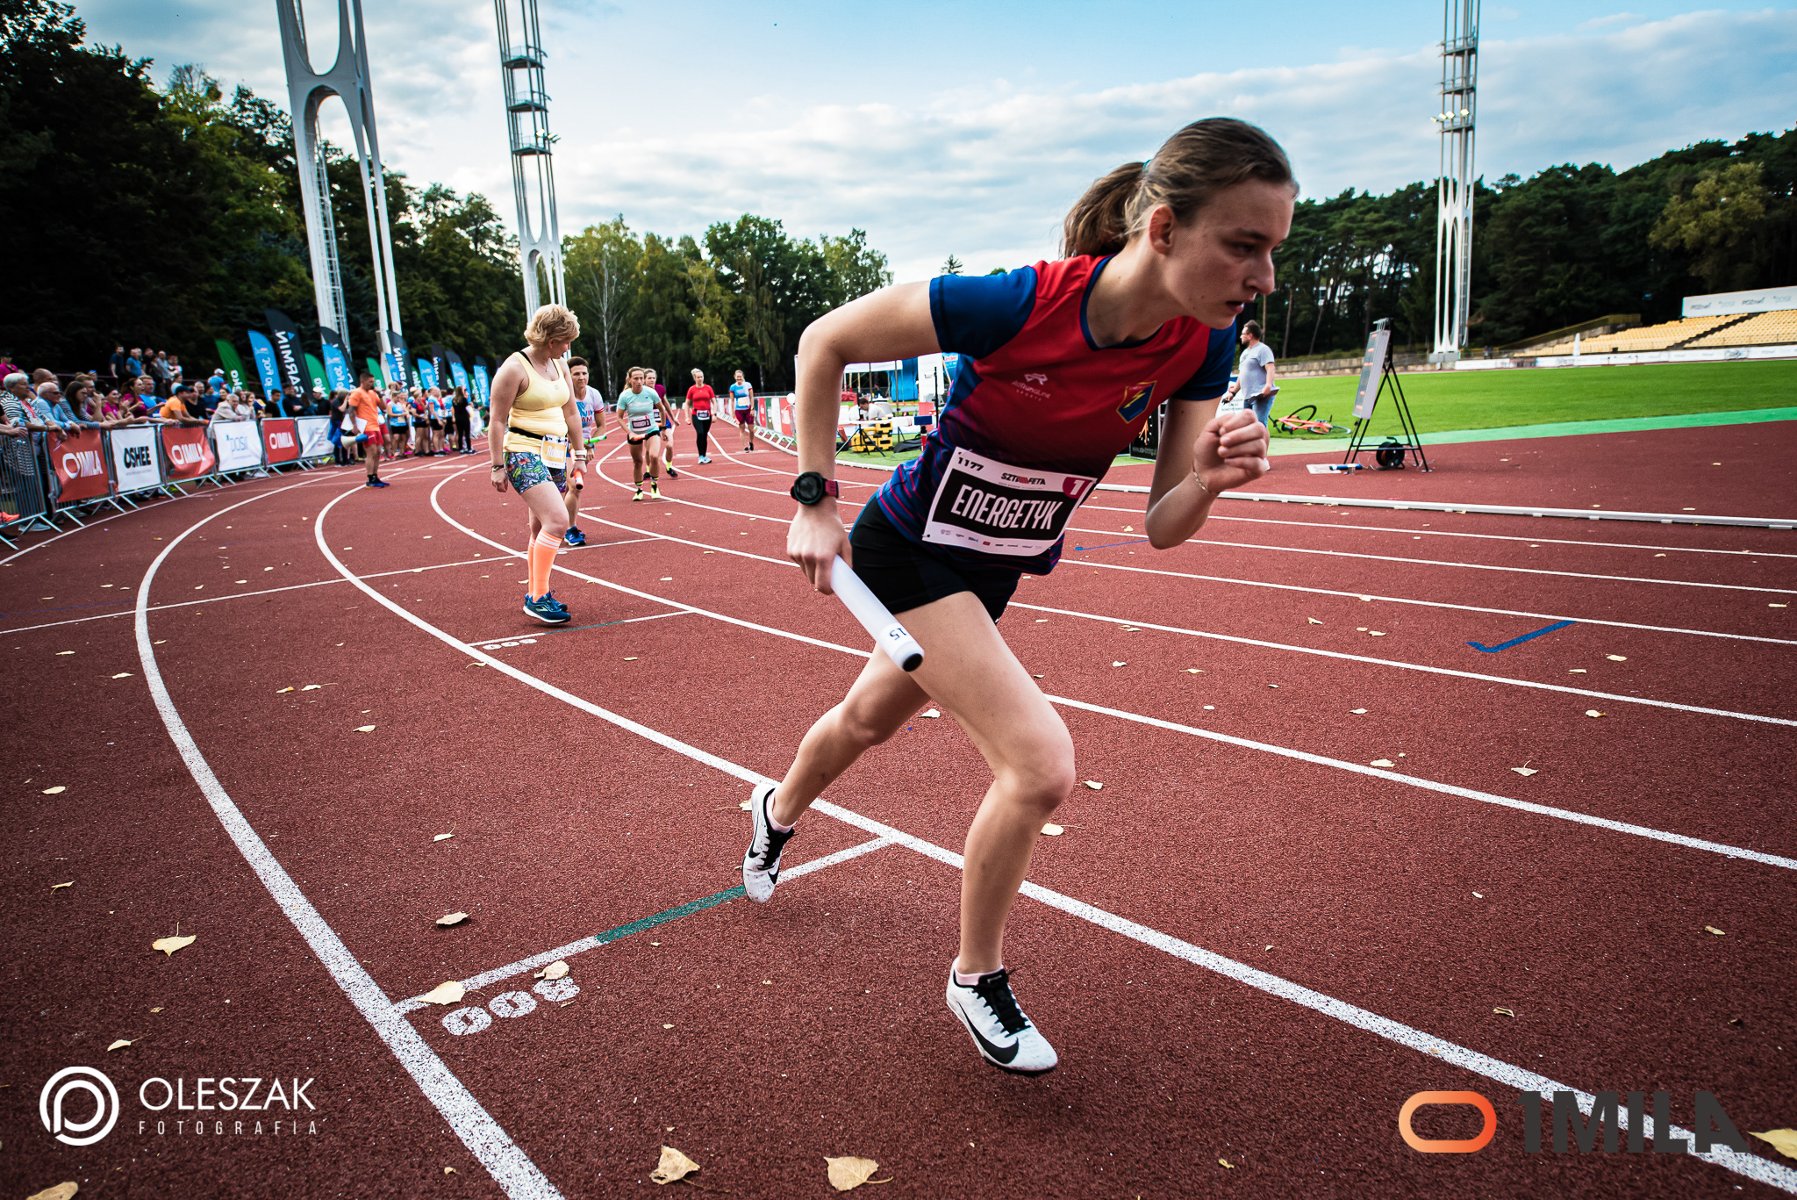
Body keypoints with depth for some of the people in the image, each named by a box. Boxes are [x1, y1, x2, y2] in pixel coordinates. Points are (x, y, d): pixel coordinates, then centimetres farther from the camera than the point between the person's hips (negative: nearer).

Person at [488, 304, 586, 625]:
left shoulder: (560, 365, 11)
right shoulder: (515, 368, -12)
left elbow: (570, 412, 20)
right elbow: (498, 420, -11)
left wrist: (579, 453, 19)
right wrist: (498, 466, -12)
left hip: (556, 454, 8)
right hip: (524, 453, -8)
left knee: (541, 528, 11)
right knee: (557, 520, -22)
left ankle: (535, 594, 21)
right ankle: (537, 598, -16)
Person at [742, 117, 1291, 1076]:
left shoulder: (1203, 345, -15)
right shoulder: (1015, 305, -32)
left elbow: (1161, 528, -10)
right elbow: (825, 340, -18)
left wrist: (1208, 479, -32)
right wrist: (814, 501, -17)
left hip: (999, 566, 6)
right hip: (913, 548, -6)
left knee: (870, 719, 26)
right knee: (1040, 765, -18)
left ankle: (776, 812, 60)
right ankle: (976, 980, 10)